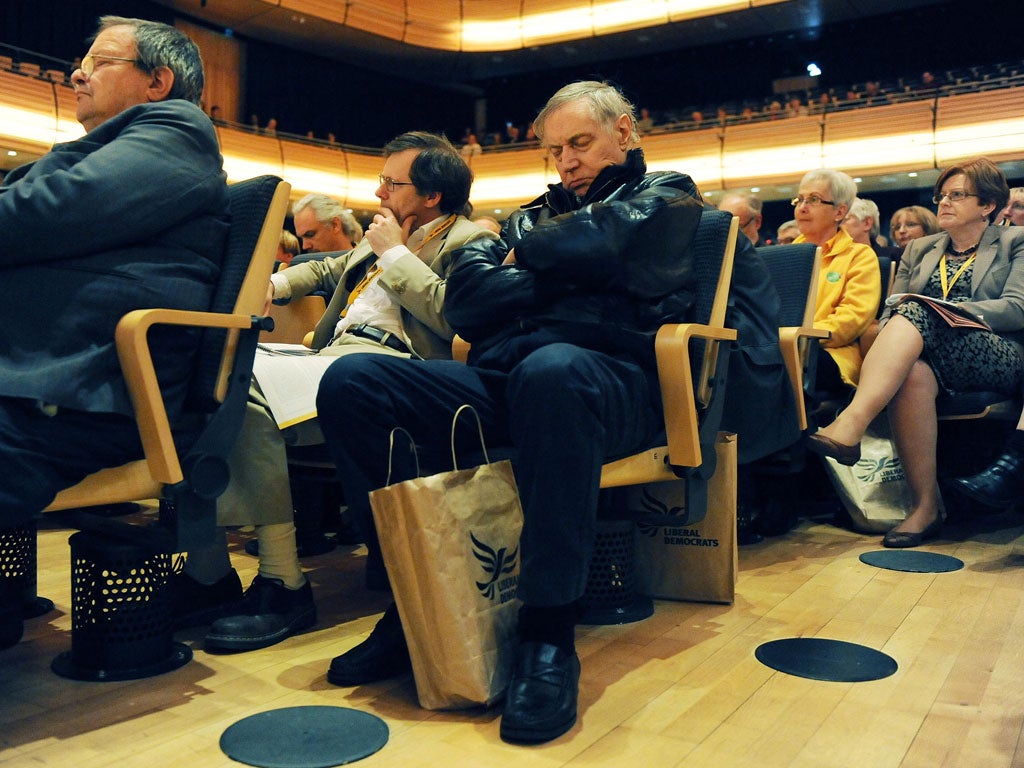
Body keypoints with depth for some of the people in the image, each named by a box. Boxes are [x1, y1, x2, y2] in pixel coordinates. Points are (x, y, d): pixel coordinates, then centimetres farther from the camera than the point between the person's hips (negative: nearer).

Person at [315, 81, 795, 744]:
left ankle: (550, 633, -31)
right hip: (497, 379, 6)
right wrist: (561, 277, 3)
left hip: (614, 377, -5)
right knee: (351, 382, -16)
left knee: (551, 369, -41)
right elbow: (465, 300, 14)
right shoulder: (536, 214, 32)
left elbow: (605, 245, -6)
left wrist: (528, 252, 13)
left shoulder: (667, 197, 19)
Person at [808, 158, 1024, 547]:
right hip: (926, 349, 3)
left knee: (917, 314, -34)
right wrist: (893, 328, -11)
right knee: (914, 374, -37)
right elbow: (890, 310, 14)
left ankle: (849, 426, -50)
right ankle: (924, 507, -34)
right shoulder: (919, 250, 25)